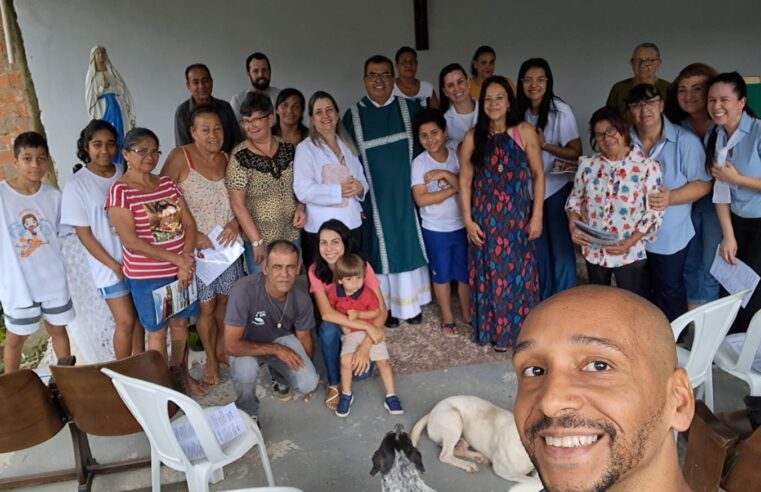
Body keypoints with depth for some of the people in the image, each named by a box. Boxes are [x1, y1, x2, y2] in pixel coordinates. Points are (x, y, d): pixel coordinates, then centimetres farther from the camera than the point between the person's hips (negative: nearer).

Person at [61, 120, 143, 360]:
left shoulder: (125, 173, 1)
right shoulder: (77, 185, -10)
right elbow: (83, 233, -9)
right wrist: (115, 265, -11)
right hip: (109, 266, -4)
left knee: (139, 317, 13)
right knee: (126, 321, -1)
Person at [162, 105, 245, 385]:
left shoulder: (227, 159, 3)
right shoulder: (180, 157, -12)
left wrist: (235, 223, -9)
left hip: (227, 244, 4)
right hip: (197, 247, -4)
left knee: (225, 300, 16)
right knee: (206, 307, 6)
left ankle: (221, 349, 40)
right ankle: (211, 360, 28)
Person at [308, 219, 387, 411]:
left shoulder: (361, 266, -22)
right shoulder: (315, 271, -20)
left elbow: (382, 311, -22)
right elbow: (326, 314, -29)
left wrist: (366, 345, -33)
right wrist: (367, 326, -34)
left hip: (362, 330, 0)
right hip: (334, 329, 1)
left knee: (362, 371, -24)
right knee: (329, 328, -34)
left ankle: (348, 356, 13)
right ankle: (333, 384, -10)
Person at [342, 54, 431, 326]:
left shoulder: (410, 108, 2)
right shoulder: (353, 115, 0)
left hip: (407, 194, 1)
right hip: (375, 198, -1)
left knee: (410, 245, 9)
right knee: (381, 248, 7)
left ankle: (411, 303, 24)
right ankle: (386, 306, 20)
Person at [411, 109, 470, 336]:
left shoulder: (456, 155, -5)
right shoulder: (419, 163, -11)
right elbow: (421, 199, -19)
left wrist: (445, 174, -25)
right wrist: (454, 188, -17)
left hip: (461, 225, 2)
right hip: (435, 230, -2)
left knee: (465, 272, 14)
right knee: (442, 275, 12)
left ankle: (467, 313, 33)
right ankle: (448, 318, 29)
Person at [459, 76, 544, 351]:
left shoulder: (525, 132, -4)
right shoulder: (473, 137, 0)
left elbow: (538, 175, -3)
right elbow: (465, 180, 1)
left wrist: (537, 216, -7)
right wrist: (467, 220, -4)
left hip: (517, 216, -1)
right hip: (485, 217, 1)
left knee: (519, 272, 9)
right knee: (491, 272, 9)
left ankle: (522, 329, 26)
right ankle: (497, 331, 24)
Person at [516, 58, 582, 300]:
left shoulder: (561, 111, -14)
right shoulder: (522, 112, 1)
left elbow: (576, 153, -13)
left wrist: (544, 145, -21)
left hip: (558, 188, -5)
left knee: (561, 245, 2)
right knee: (538, 246, 14)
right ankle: (543, 300, 30)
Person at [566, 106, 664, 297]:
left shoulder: (648, 167, -11)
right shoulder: (588, 165, -1)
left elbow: (654, 212, -11)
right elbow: (575, 200, 9)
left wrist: (630, 242, -21)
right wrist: (573, 226, -10)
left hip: (630, 253, -3)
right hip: (594, 251, 3)